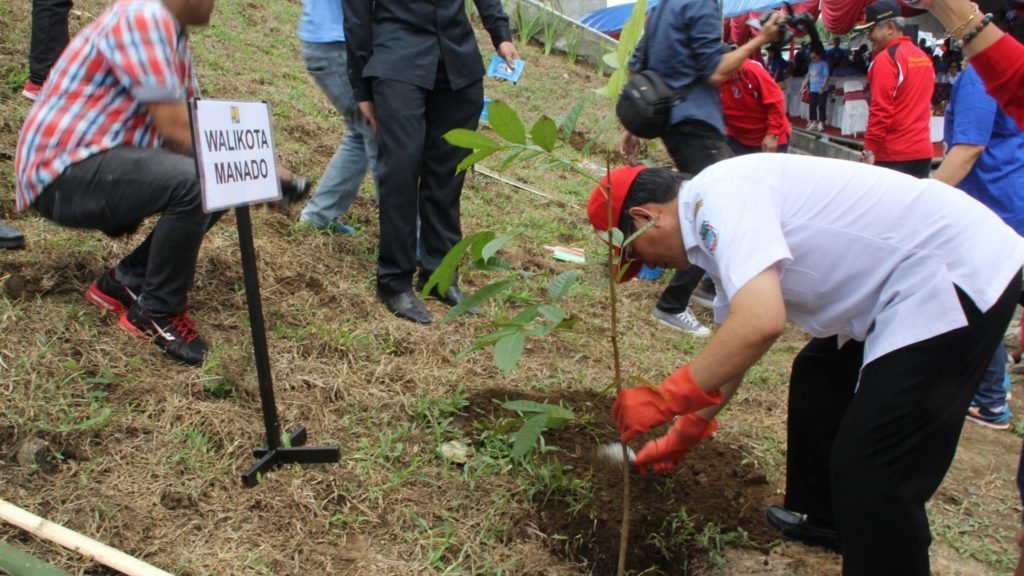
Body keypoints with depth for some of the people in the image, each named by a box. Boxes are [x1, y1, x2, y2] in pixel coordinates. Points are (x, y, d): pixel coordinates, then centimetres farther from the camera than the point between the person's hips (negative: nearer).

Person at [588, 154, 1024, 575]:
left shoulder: (719, 194, -18)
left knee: (873, 475, -10)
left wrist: (664, 399, -22)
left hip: (960, 275, -11)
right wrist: (684, 434, 31)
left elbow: (760, 322, -32)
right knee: (818, 380, 27)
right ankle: (826, 518, 45)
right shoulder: (719, 221, 12)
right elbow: (735, 340, 23)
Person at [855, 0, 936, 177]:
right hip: (923, 151, 8)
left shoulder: (886, 59, -11)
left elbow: (880, 110, -16)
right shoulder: (924, 57, 14)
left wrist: (870, 150, -14)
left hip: (893, 154, -8)